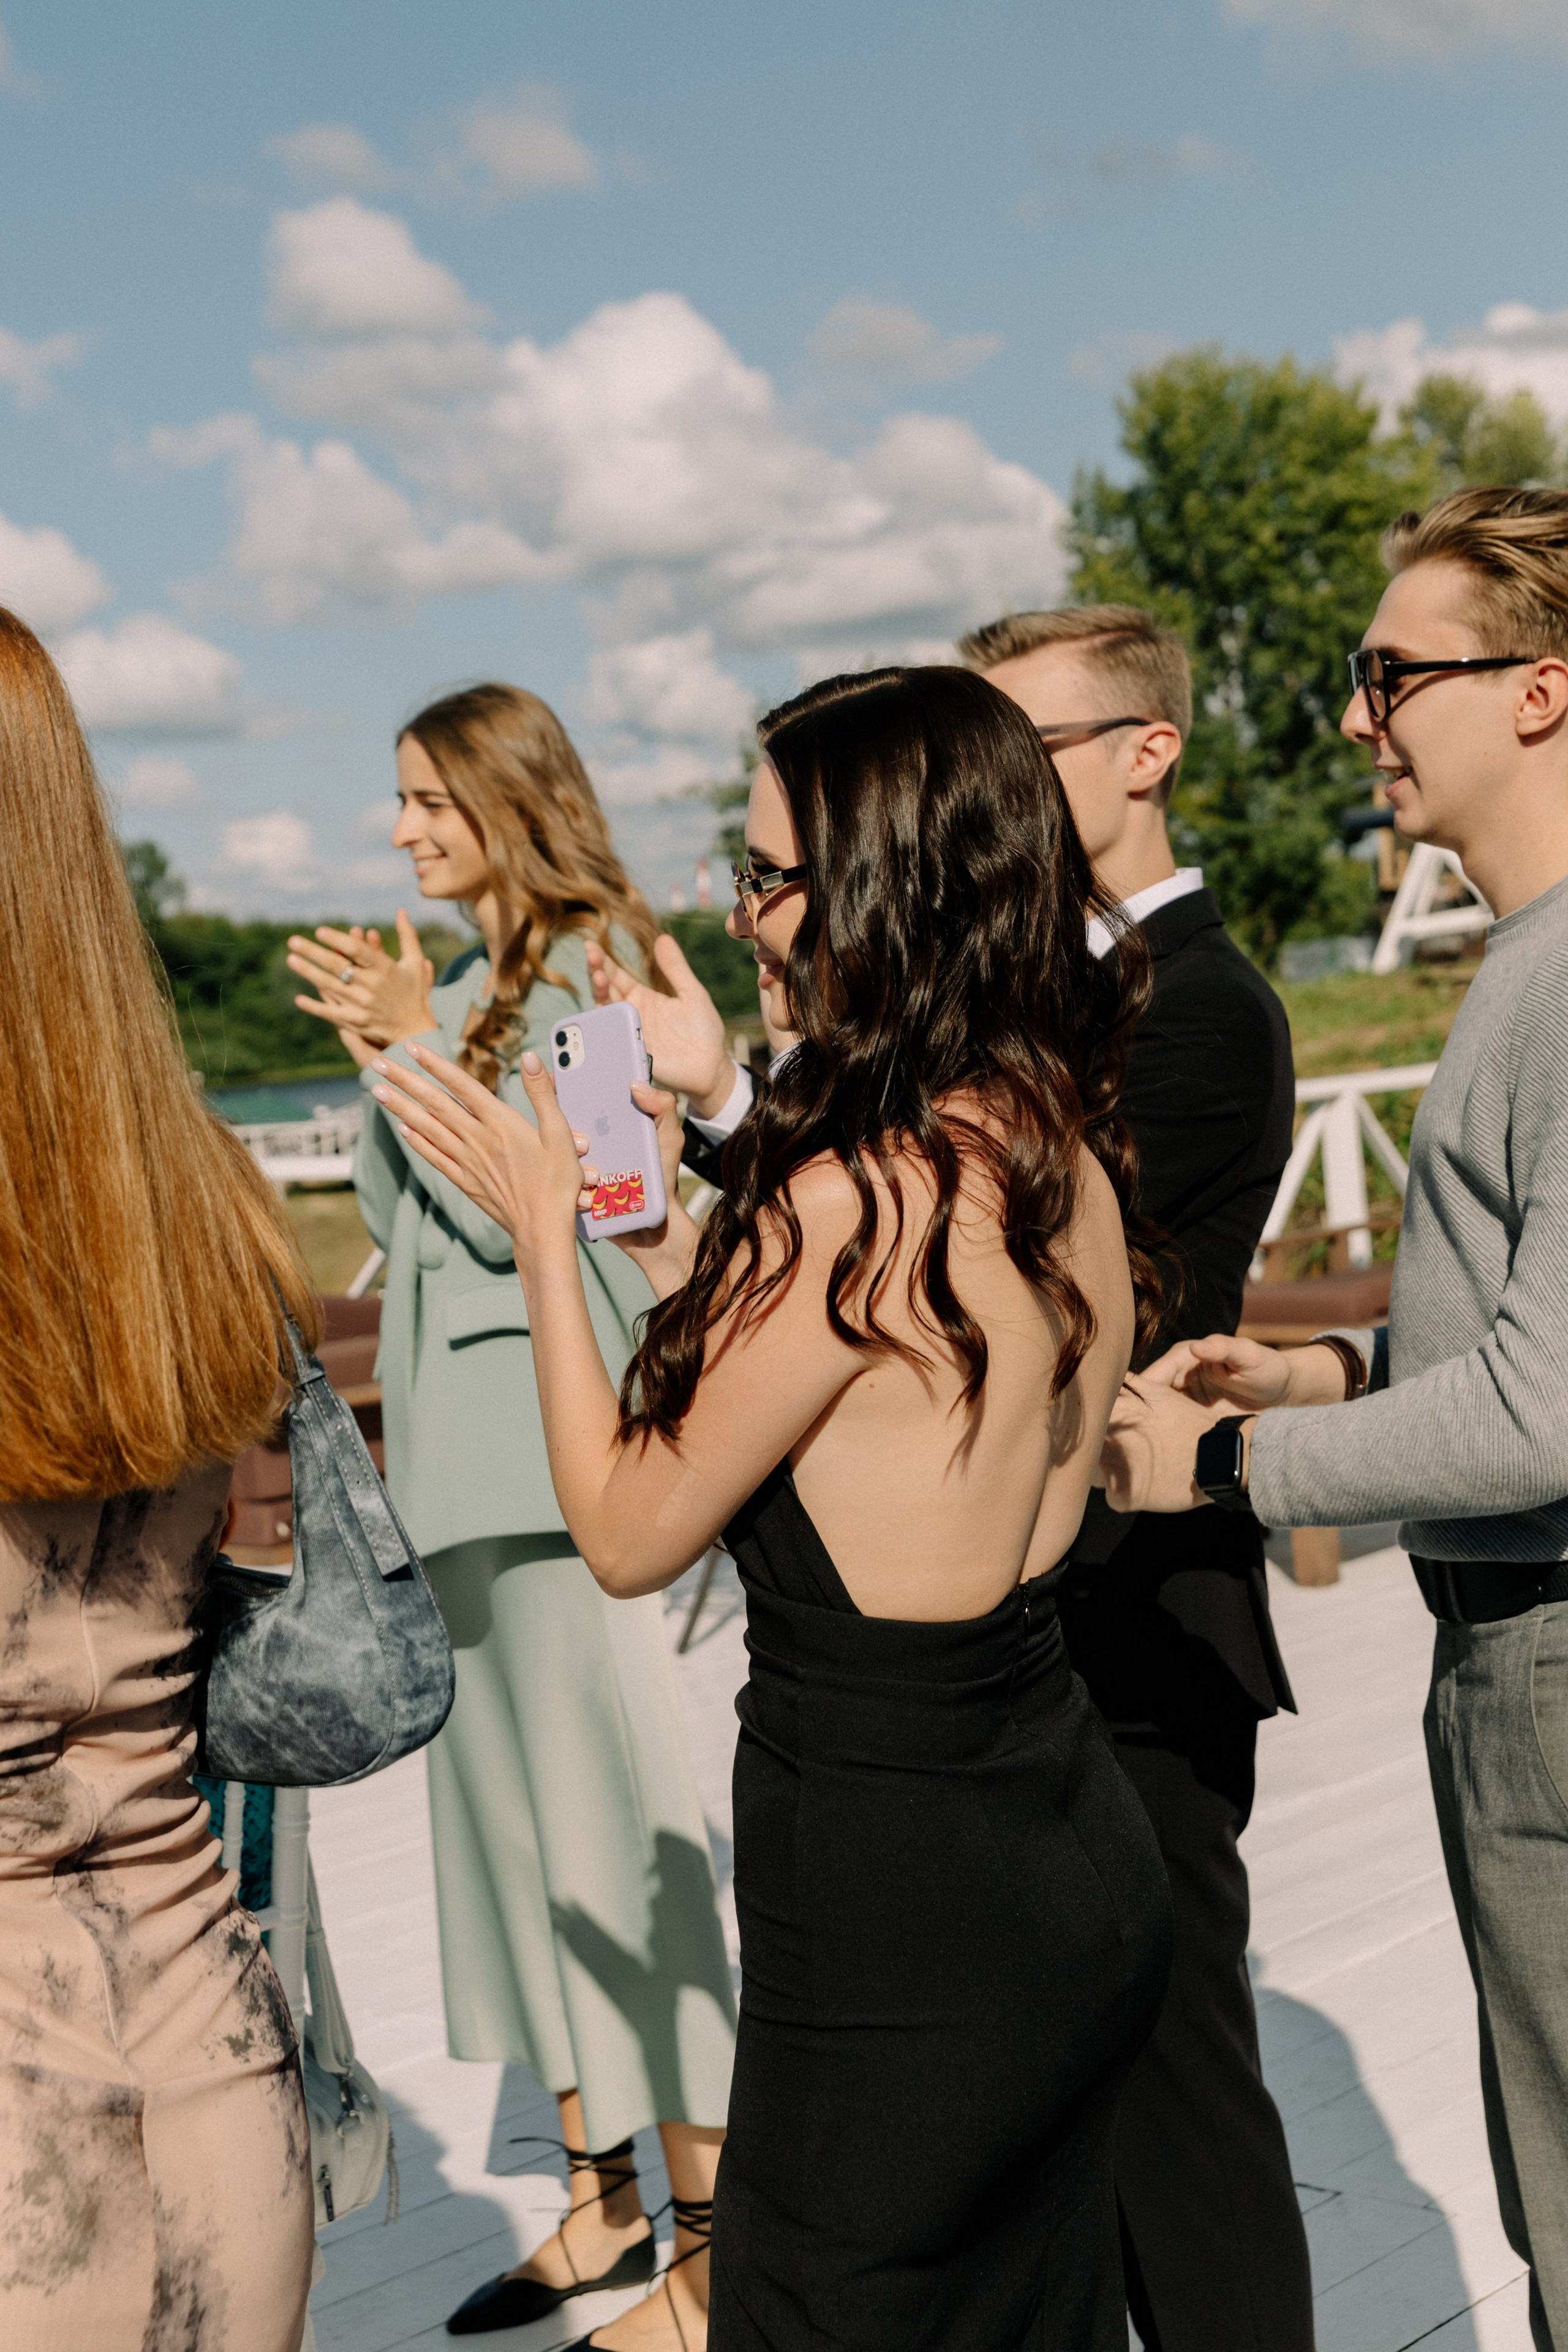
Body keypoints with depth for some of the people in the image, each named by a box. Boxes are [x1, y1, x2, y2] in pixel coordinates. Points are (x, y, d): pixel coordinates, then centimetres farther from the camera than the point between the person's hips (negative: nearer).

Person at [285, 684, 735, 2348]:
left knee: (614, 1827, -6)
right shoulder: (469, 985, 16)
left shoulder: (602, 969, -9)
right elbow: (392, 1213, 14)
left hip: (565, 1447, -9)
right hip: (462, 1454, 9)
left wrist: (421, 1047, -14)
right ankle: (600, 2198, 25)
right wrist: (382, 1056, 0)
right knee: (509, 1818, 13)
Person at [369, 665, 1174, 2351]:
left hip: (902, 1909, -8)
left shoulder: (854, 1198, -23)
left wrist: (543, 1234, -1)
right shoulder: (1066, 1159, 2)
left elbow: (630, 1534, -12)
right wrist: (666, 1227, 14)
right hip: (1081, 1857, 9)